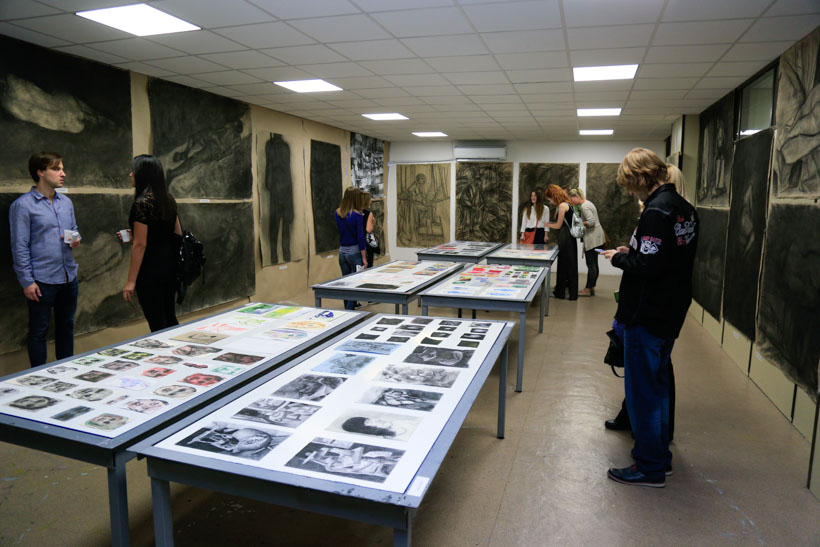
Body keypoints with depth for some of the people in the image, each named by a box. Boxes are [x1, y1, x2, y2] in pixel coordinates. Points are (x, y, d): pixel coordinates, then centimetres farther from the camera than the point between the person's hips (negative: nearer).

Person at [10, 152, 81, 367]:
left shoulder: (66, 202, 10)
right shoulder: (23, 205, -9)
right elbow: (19, 247, -10)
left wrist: (76, 239, -3)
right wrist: (27, 281, -13)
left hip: (69, 277, 6)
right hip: (42, 280, -6)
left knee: (66, 326, 16)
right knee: (38, 331, 6)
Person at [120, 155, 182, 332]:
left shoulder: (142, 203, -15)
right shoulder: (168, 200, 8)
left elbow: (140, 244, -18)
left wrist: (131, 281, -14)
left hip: (150, 270, -8)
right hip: (169, 266, 8)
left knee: (157, 324, 1)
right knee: (169, 318, 17)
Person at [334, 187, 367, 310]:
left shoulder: (337, 213, 3)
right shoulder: (356, 215, -15)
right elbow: (360, 237, -15)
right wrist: (364, 258, -12)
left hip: (342, 252, 6)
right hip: (355, 252, -6)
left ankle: (348, 310, 24)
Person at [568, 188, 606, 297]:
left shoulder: (584, 206, -15)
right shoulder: (587, 203, 16)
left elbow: (591, 222, -24)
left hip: (593, 239, -11)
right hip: (597, 238, 11)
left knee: (591, 264, -5)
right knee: (593, 264, 12)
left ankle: (588, 289, -1)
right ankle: (592, 288, 18)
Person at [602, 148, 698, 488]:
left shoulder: (656, 212, -20)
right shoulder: (684, 208, 10)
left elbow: (648, 265, -25)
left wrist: (618, 258, -8)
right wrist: (632, 252, 9)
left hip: (647, 316, -10)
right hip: (670, 313, 10)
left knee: (642, 390, 2)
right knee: (657, 385, 20)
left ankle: (650, 469, 15)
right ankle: (660, 456, 34)